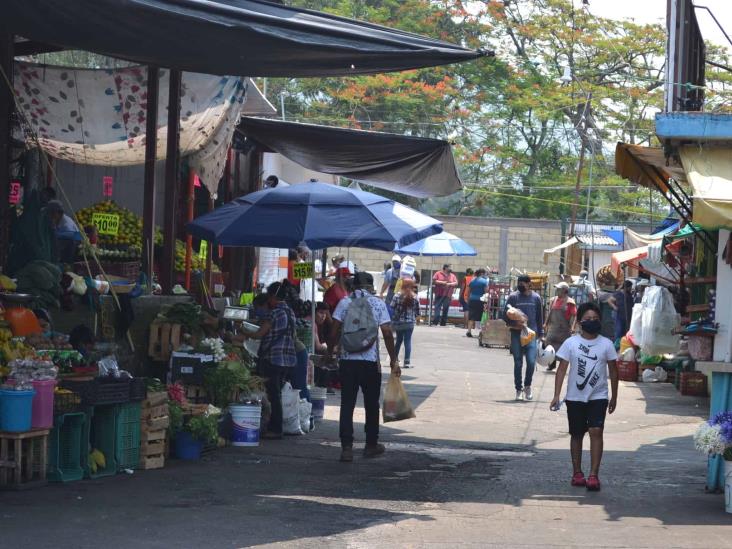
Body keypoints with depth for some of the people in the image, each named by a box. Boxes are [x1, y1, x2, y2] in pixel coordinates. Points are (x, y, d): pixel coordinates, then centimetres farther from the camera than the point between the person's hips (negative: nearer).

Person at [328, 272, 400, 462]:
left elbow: (335, 331, -3)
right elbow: (387, 333, -4)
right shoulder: (378, 304, 1)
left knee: (347, 404, 3)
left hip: (347, 360, 1)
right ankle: (371, 445, 24)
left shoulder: (345, 302, 3)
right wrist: (393, 359, 2)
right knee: (371, 404, 14)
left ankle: (346, 447, -5)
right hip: (370, 361, -1)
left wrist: (329, 353, 8)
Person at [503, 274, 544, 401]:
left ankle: (527, 385, 11)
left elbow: (540, 317, 12)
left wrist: (540, 334, 10)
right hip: (516, 334, 0)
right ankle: (519, 389, 15)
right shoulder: (513, 297, 1)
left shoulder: (536, 298, 5)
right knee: (518, 363, 4)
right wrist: (514, 324, -14)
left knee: (531, 361, -11)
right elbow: (505, 315, 3)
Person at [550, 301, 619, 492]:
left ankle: (594, 475, -15)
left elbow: (613, 371, 8)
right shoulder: (571, 343, -2)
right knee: (577, 434, 10)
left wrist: (614, 396, 10)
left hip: (598, 396, -1)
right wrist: (556, 396, -8)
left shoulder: (606, 344, 0)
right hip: (575, 397, 1)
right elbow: (562, 370, -2)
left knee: (596, 431, -14)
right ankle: (577, 473, 22)